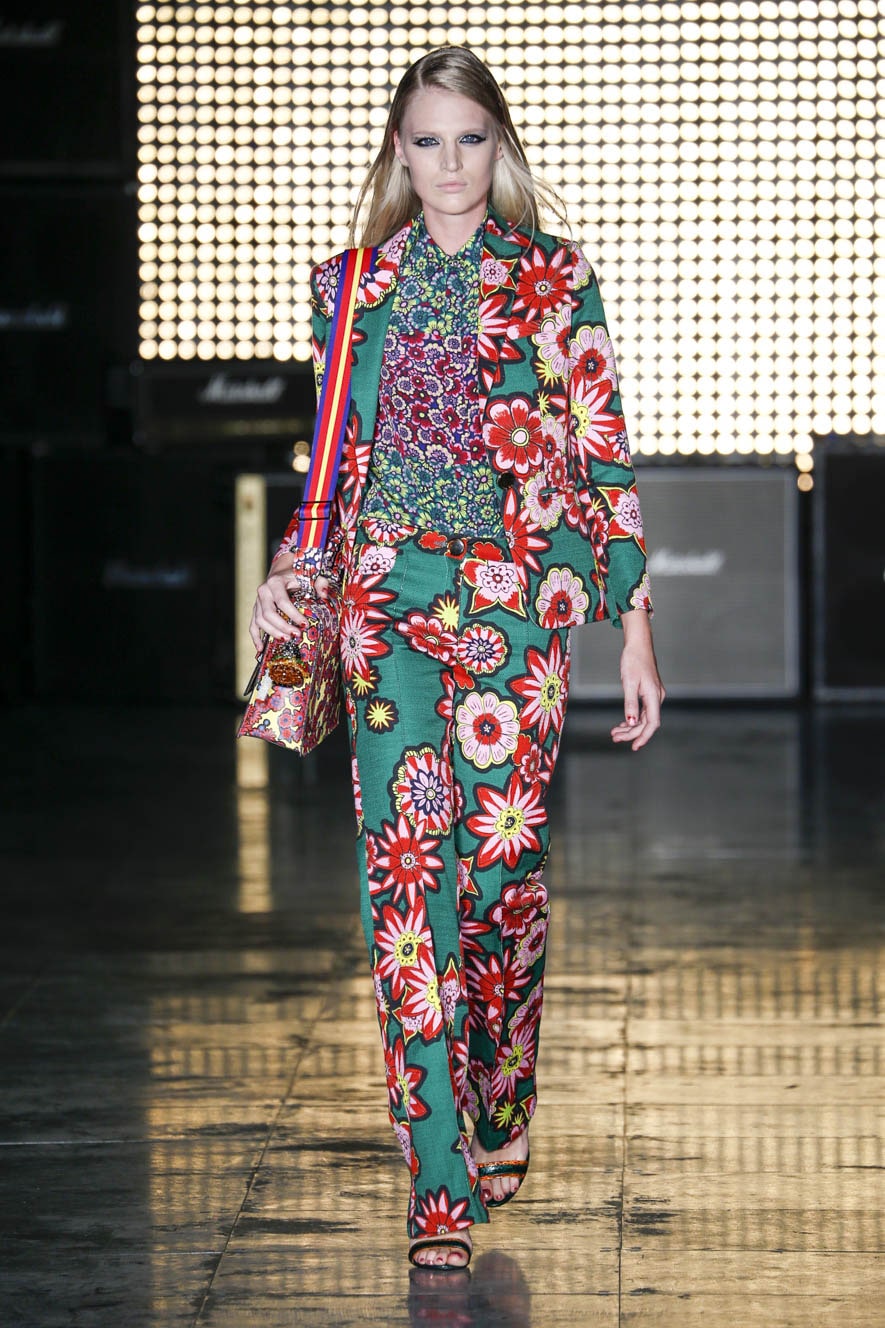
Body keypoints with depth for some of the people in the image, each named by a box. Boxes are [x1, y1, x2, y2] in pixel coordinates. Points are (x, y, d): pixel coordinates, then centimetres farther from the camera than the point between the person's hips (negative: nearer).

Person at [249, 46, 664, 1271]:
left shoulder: (555, 280, 6)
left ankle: (502, 1113, 23)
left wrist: (635, 630, 2)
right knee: (403, 859, -11)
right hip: (389, 595, 1)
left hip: (519, 596, -1)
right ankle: (443, 1180, -10)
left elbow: (604, 457, 5)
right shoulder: (353, 287, 13)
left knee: (500, 854, -4)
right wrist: (290, 568, 4)